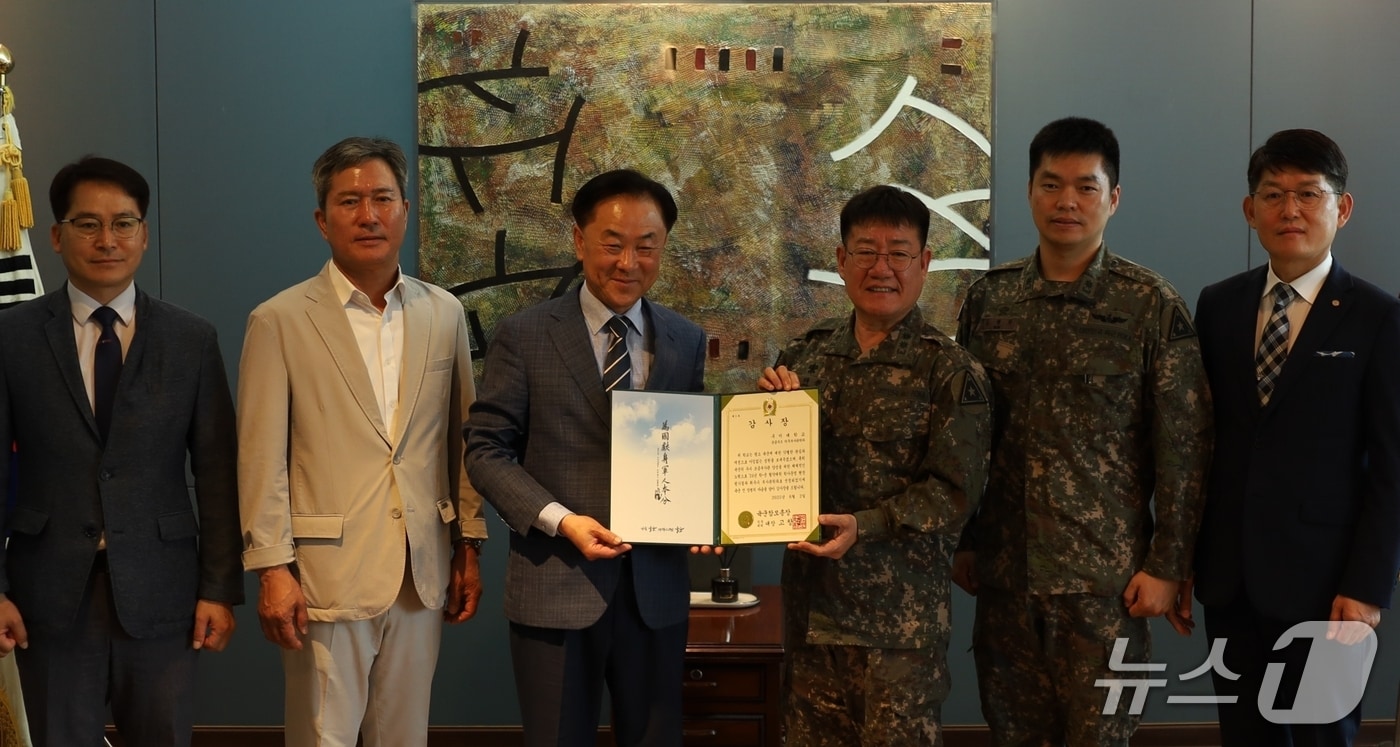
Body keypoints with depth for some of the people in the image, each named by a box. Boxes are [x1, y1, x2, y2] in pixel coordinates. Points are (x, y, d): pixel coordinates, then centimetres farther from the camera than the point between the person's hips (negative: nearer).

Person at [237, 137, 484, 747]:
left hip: (422, 573, 4)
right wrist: (272, 569, -9)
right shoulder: (279, 321, -4)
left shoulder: (444, 313, 8)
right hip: (327, 575, -3)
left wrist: (469, 546, 11)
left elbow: (461, 439, 12)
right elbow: (261, 458, -5)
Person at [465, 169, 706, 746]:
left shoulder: (686, 342, 8)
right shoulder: (523, 336, -3)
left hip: (655, 587, 3)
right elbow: (487, 449, -4)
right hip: (555, 586, -3)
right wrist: (560, 520, -17)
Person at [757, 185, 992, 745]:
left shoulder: (951, 372, -6)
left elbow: (954, 491, -11)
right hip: (809, 600, 4)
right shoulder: (804, 356, 8)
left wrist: (863, 526, -22)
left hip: (903, 611, -4)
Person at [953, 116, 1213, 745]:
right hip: (1004, 570, 3)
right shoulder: (988, 297, 6)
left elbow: (1183, 447, -5)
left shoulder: (1152, 305, -5)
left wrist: (1167, 566, -8)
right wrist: (962, 542, 9)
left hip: (1106, 574, -3)